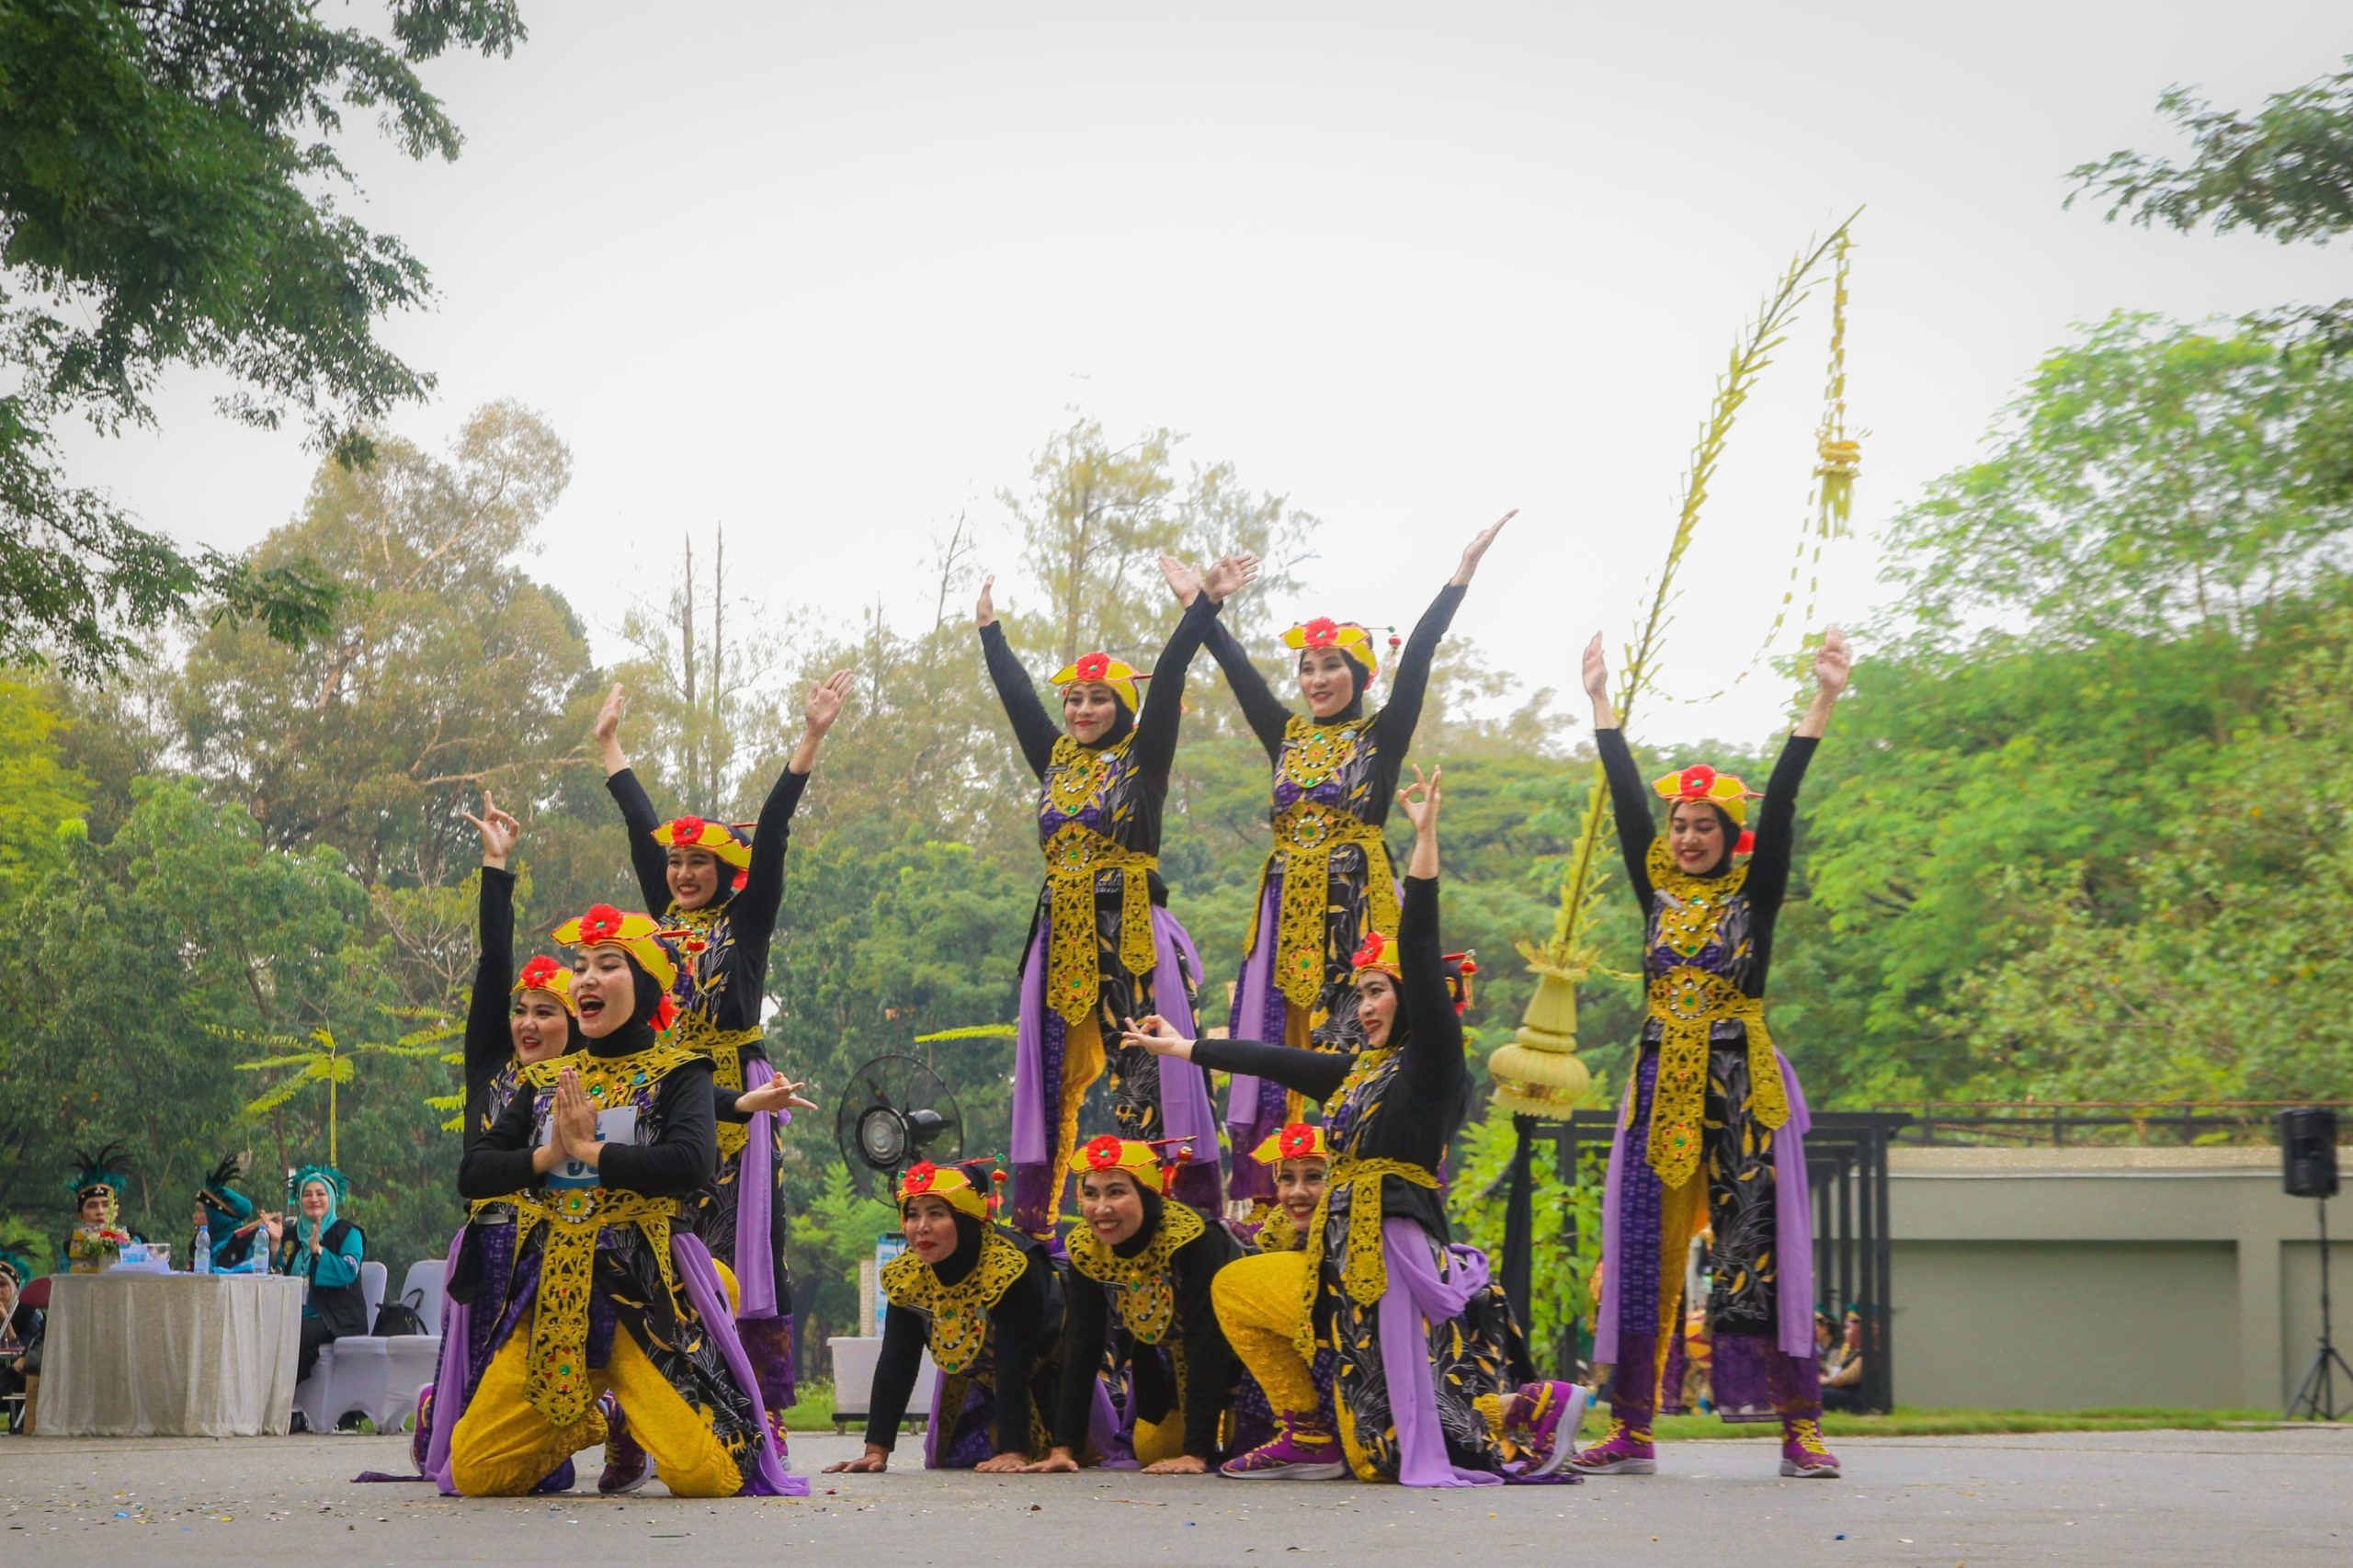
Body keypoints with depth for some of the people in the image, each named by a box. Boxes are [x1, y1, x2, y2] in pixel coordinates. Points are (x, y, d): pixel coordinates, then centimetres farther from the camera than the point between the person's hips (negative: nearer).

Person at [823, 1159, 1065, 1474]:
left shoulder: (1011, 1268, -36)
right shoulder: (905, 1275, -20)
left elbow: (1014, 1366, -40)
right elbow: (894, 1365, -20)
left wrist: (1014, 1452, -44)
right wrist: (876, 1451, -27)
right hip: (970, 1375, 5)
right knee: (947, 1460, -1)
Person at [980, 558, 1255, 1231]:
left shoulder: (1142, 759, 2)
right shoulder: (1055, 758, 14)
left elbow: (1167, 680, -5)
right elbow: (1015, 690, 23)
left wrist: (1207, 603, -11)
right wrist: (989, 626, 30)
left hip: (1131, 930, -5)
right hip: (1062, 934, 5)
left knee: (1146, 1064, -8)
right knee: (1051, 1065, 5)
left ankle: (1183, 1206, -10)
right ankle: (1034, 1214, 8)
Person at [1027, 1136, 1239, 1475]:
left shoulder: (1191, 1239, -36)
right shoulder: (1085, 1247, -20)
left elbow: (1206, 1344, -38)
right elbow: (1080, 1347, -17)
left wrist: (1196, 1454, -41)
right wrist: (1064, 1448, -24)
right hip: (1165, 1348, 5)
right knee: (1150, 1448, -2)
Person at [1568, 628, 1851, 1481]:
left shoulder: (1754, 891, 2)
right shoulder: (1658, 888, 11)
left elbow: (1780, 802, -6)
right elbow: (1627, 799, 12)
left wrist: (1824, 700, -13)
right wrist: (1601, 701, 13)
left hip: (1742, 1088, -4)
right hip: (1661, 1084, 4)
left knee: (1757, 1249, -7)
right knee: (1644, 1251, 2)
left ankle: (1799, 1428, -5)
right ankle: (1631, 1431, 5)